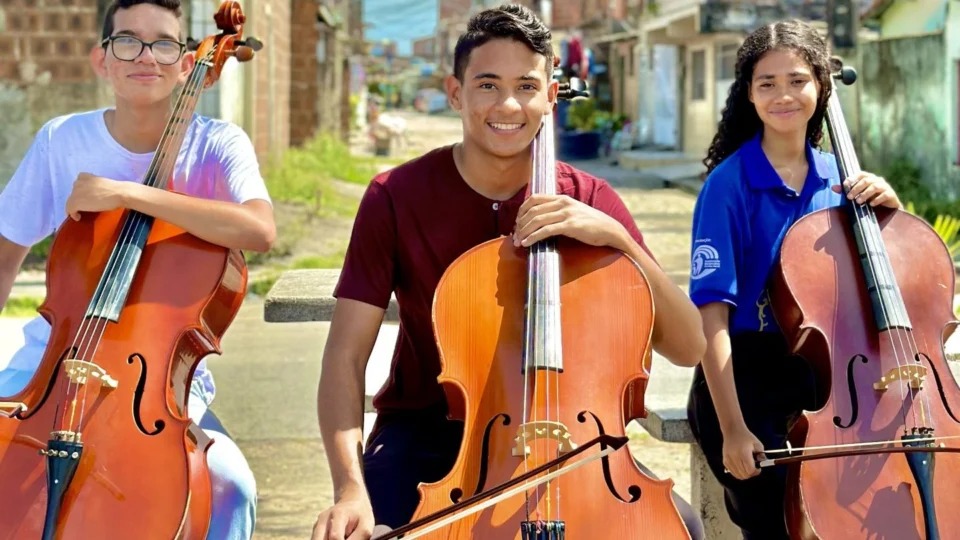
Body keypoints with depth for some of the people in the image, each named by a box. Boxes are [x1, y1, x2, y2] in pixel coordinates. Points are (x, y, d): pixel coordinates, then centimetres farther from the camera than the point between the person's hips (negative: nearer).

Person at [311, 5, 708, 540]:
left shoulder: (589, 200, -4)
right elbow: (346, 356, -14)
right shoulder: (396, 197, -9)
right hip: (428, 434, -1)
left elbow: (688, 347, -9)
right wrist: (351, 488, -30)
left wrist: (615, 235, -24)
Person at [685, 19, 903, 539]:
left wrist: (887, 203, -7)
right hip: (746, 381, -4)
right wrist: (732, 429, -21)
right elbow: (713, 314, -16)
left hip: (818, 377, 4)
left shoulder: (835, 177, 4)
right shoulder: (729, 184, -11)